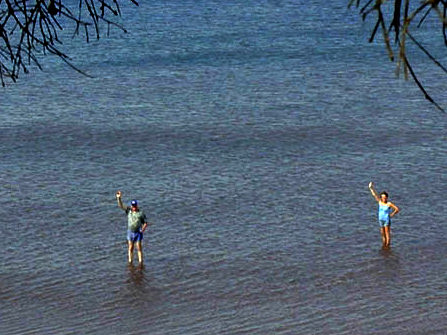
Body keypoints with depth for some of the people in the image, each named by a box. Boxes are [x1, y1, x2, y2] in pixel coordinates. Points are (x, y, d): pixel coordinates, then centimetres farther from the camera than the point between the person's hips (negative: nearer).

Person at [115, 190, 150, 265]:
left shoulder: (141, 213, -5)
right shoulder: (129, 210, 2)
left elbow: (145, 223, -1)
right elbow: (121, 206, -7)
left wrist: (142, 229, -17)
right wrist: (119, 198, -21)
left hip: (138, 233, -2)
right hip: (130, 232, 2)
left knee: (139, 248, -2)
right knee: (130, 248, 5)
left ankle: (140, 262, 2)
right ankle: (130, 262, 10)